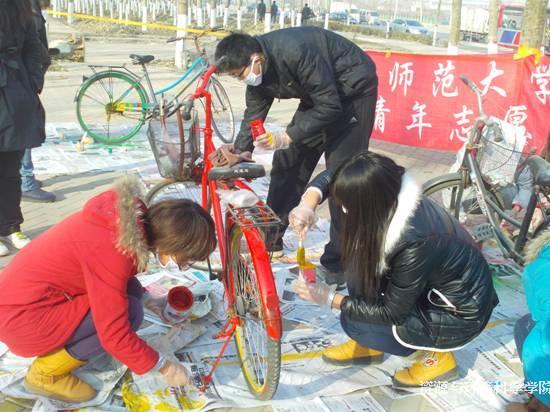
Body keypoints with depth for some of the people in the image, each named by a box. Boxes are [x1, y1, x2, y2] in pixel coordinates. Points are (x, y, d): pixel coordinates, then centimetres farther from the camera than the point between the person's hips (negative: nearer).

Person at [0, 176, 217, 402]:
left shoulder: (130, 219, -6)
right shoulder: (110, 249, -31)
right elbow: (115, 335, -26)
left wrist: (148, 300, 8)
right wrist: (165, 367, -14)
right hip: (22, 316, -8)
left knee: (128, 291, 2)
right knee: (129, 312, -17)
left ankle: (60, 346, 14)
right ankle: (45, 373, 0)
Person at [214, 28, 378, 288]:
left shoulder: (295, 52, -34)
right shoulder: (257, 66, -9)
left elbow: (330, 107, -30)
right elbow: (253, 115, 2)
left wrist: (287, 137, -32)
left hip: (353, 90, -8)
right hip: (319, 95, 8)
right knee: (287, 161, 6)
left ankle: (338, 261, -3)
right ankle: (270, 238, 20)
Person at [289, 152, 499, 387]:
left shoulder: (416, 243, -37)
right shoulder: (392, 196, -16)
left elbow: (392, 313, -25)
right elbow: (329, 178, -2)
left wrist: (329, 299, -19)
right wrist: (308, 206, -21)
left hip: (460, 313, -7)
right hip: (434, 285, 8)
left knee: (353, 322, -17)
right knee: (362, 265, -8)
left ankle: (437, 354, 4)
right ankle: (369, 344, 10)